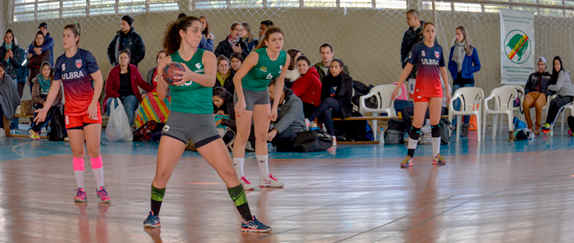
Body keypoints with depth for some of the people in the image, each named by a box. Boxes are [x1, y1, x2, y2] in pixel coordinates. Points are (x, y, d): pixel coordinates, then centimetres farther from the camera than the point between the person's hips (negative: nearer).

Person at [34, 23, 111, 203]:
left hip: (90, 109, -3)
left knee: (93, 150, -7)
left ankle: (101, 188, 3)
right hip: (71, 111, 3)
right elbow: (55, 87, 14)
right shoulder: (60, 61, 8)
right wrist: (45, 109, 9)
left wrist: (93, 104, -14)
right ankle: (80, 190, 10)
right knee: (77, 152, 1)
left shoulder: (85, 56, -5)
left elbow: (99, 80, -6)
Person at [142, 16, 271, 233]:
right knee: (162, 174, -6)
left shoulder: (207, 56, 2)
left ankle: (248, 221, 6)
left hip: (204, 122, 0)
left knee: (229, 173, -5)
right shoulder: (168, 61, 4)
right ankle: (153, 215, 19)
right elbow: (161, 95, -2)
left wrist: (191, 75, -39)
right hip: (177, 120, 0)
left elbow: (210, 80, -19)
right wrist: (162, 82, -24)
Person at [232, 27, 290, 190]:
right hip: (245, 91, -6)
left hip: (262, 93, 6)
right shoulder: (256, 56, -26)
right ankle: (238, 177, 1)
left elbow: (280, 82, 4)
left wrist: (275, 106, 1)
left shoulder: (285, 58, -10)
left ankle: (265, 177, 14)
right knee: (243, 136, -5)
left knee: (262, 136, 8)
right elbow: (237, 78, -19)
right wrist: (241, 100, -26)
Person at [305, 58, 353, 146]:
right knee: (326, 112, -37)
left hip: (343, 108, -3)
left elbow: (348, 99, -1)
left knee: (328, 100, -35)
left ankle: (308, 120, -41)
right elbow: (323, 96, 13)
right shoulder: (326, 79, 12)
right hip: (330, 108, 3)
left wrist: (332, 102, -12)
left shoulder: (347, 79, 3)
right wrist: (329, 107, -8)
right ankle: (332, 138, -37)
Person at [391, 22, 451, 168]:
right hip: (421, 89, -3)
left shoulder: (438, 49, 9)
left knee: (436, 123, 3)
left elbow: (443, 70, 15)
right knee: (418, 123, -5)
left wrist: (448, 90, 16)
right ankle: (410, 157, 2)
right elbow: (408, 68, -2)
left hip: (436, 89, 3)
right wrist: (397, 88, -5)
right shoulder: (417, 48, -1)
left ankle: (436, 156, 11)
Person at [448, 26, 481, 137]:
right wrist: (453, 72, -1)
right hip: (457, 80, 2)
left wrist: (466, 71, -10)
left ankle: (465, 128, 5)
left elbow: (478, 66, 3)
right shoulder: (453, 48, 9)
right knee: (456, 104, -6)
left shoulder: (472, 50, 0)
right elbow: (450, 64, 16)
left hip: (468, 80, -2)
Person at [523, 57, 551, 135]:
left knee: (538, 105, -41)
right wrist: (528, 93, 4)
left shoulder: (549, 76, 24)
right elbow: (526, 87, 26)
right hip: (531, 94, 3)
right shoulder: (532, 76, 32)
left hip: (542, 95, -2)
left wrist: (546, 92, -7)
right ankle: (530, 127, -26)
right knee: (525, 104, -37)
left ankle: (537, 127, -26)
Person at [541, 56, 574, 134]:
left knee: (557, 104, -33)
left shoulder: (562, 73, -12)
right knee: (552, 102, -24)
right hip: (561, 95, 7)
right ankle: (548, 123, -32)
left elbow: (557, 87, -18)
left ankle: (550, 124, -29)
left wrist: (548, 87, -4)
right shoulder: (556, 73, 16)